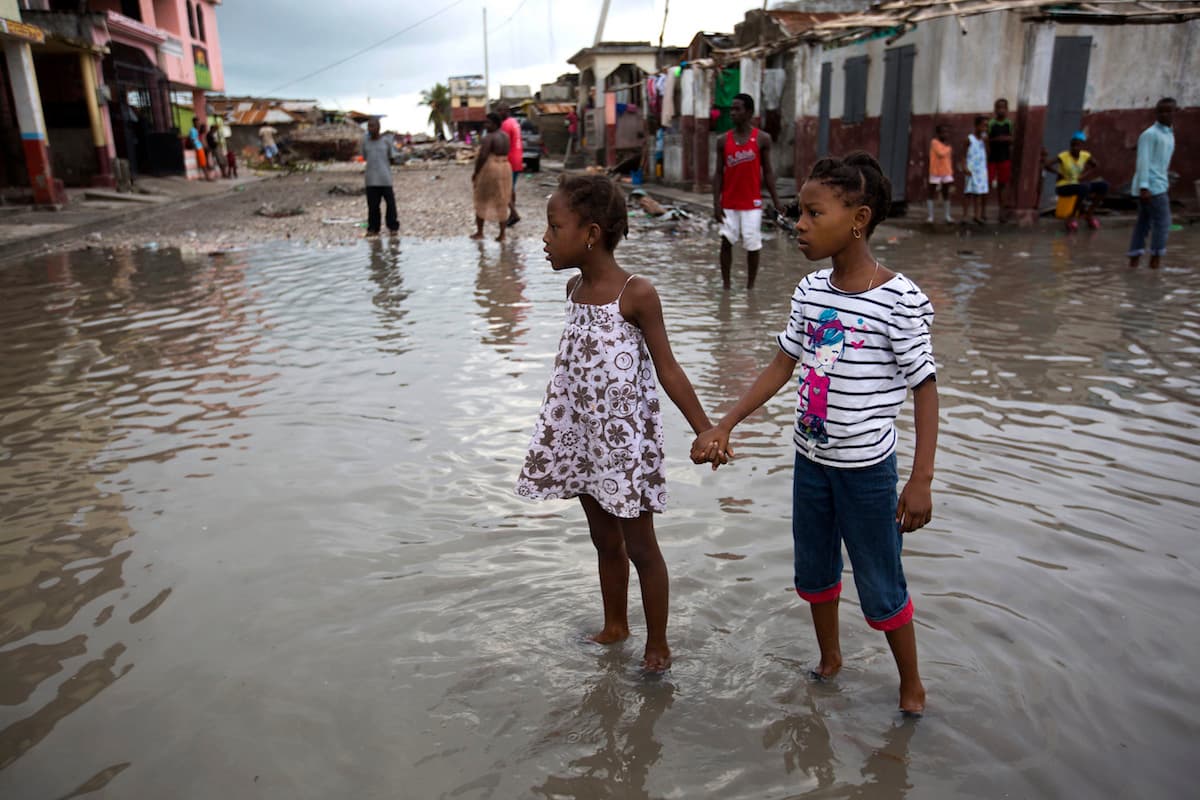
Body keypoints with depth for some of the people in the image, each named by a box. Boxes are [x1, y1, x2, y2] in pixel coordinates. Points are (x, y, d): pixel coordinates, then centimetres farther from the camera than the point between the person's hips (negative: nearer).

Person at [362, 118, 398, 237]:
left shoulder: (386, 141, 2)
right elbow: (365, 157, 16)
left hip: (385, 179, -2)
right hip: (371, 180, 2)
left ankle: (393, 227, 11)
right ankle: (373, 228, 10)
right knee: (372, 205, 2)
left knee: (390, 203, 0)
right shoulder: (365, 141, 7)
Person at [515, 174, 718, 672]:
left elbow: (667, 370, -14)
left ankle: (657, 644, 25)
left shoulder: (636, 294, -18)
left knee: (640, 546, 8)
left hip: (625, 438, -6)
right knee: (604, 539, 21)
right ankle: (614, 626, 40)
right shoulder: (574, 289, 3)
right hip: (582, 436, 6)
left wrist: (705, 431, -16)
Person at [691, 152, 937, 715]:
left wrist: (921, 481, -16)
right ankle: (829, 659, 46)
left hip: (866, 467, -6)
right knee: (813, 571, 22)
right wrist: (722, 427, 1)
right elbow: (781, 367, 5)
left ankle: (911, 685, 34)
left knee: (881, 588, 9)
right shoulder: (810, 291, -3)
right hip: (810, 458, 6)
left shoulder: (901, 301, -20)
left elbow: (925, 390, -14)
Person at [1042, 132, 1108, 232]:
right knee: (1085, 188, -35)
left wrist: (1086, 175, 2)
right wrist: (1060, 174, -35)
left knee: (1103, 185, -12)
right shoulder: (1063, 156, -15)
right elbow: (1046, 165, -28)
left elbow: (1097, 165, 15)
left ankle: (1089, 213, 2)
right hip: (1063, 187, -6)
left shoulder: (1085, 155, 0)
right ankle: (1073, 216, -18)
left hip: (1078, 184, 6)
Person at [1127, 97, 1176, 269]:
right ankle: (1155, 261, -7)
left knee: (1144, 223, 6)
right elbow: (1143, 162, -17)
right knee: (1162, 222, -10)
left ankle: (1133, 262, 7)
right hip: (1151, 186, -9)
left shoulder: (1169, 135, 19)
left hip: (1157, 185, 9)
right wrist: (1144, 187, -24)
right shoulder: (1149, 134, -9)